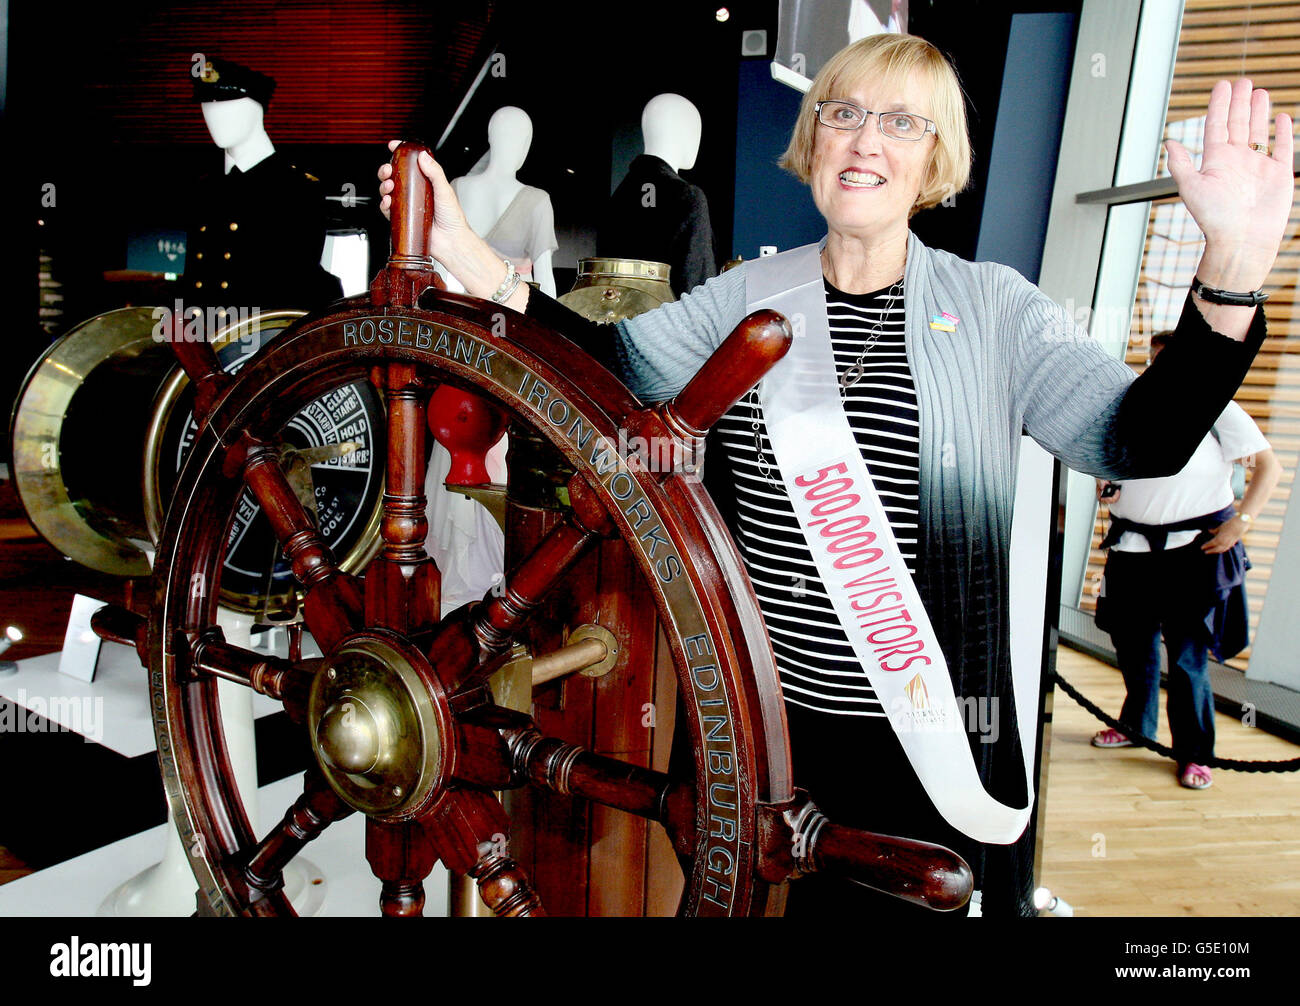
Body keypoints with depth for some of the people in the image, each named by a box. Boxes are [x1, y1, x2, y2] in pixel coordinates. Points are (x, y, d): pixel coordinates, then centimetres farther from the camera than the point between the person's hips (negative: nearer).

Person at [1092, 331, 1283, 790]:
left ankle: (1194, 753, 11)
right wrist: (1105, 482, 2)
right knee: (1132, 644, 14)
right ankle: (1136, 726, 34)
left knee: (1186, 654, -3)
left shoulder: (1218, 411, -4)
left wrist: (1239, 523, -14)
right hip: (1132, 547, 5)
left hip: (1194, 549, -5)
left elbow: (1270, 467, -5)